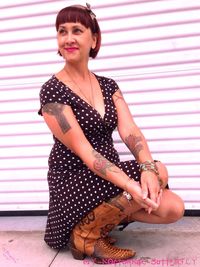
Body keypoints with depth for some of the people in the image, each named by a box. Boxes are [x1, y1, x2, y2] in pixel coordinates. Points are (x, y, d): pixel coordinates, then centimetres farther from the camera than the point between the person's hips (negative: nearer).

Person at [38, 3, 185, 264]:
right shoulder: (52, 91, -13)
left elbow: (129, 130, -7)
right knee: (160, 173, -23)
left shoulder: (108, 85, 6)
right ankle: (86, 234, -8)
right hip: (74, 181, -5)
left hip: (111, 176, 6)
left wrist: (147, 168, -27)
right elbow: (83, 151, -20)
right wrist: (130, 185, -30)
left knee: (174, 208, -10)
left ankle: (103, 215, 6)